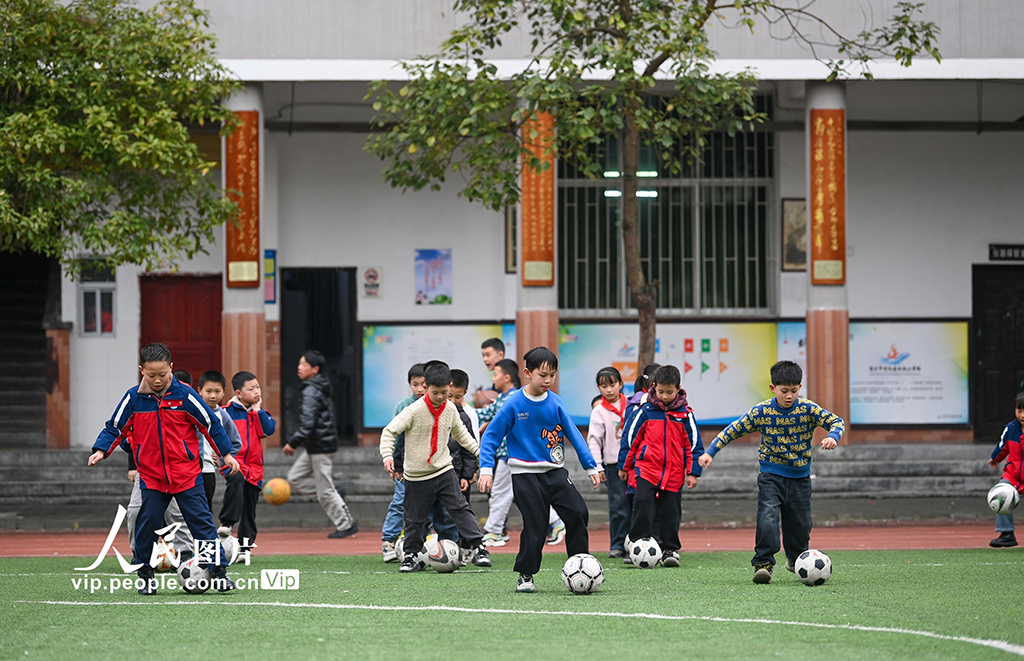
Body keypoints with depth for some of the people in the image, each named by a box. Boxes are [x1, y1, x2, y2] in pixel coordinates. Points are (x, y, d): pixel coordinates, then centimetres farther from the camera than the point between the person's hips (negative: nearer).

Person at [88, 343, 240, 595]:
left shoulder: (184, 395, -6)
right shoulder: (133, 399, -1)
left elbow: (210, 424, 1)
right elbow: (115, 427, 8)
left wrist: (227, 454, 2)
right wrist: (101, 450, -8)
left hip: (186, 474, -2)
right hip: (151, 477, 2)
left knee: (201, 521, -3)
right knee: (146, 525, 2)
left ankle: (219, 570, 0)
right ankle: (146, 575, 15)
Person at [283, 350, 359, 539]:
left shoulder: (311, 392, -18)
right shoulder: (323, 388, 13)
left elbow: (308, 423, -26)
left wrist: (293, 443, -21)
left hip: (320, 447, -10)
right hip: (313, 446, 10)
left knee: (325, 491, -2)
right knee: (295, 477, 13)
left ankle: (346, 525, 7)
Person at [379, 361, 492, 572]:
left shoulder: (450, 410, 2)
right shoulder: (414, 410, -15)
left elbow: (460, 433, 21)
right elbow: (389, 432, -13)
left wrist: (479, 450, 20)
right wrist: (387, 455, -26)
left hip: (443, 471, 3)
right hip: (416, 475, -3)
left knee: (460, 509, -8)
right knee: (415, 519, 6)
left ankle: (478, 548, -8)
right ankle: (410, 556, 23)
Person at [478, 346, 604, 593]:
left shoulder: (555, 403, 1)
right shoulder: (513, 405, -8)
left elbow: (574, 435, 7)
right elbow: (490, 437, -3)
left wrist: (592, 467, 5)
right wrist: (486, 469, -13)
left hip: (554, 471, 3)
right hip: (525, 474, -3)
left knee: (578, 513, -11)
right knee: (535, 526, -6)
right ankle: (525, 575, 11)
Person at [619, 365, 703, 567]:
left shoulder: (685, 414, 1)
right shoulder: (646, 411, 1)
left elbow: (694, 443, 6)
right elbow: (631, 438, 9)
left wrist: (693, 472, 3)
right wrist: (625, 466, 12)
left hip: (674, 474, 1)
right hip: (647, 469, -1)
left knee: (671, 512, 6)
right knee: (643, 504, -17)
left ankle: (670, 549, 17)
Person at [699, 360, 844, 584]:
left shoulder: (808, 409, -9)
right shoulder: (762, 412, -8)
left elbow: (836, 421, -10)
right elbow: (734, 430, 0)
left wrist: (833, 436, -34)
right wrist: (710, 452, -4)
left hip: (800, 476, 2)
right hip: (771, 475, -2)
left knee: (800, 523, 9)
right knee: (767, 517, -20)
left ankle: (796, 560, 34)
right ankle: (763, 563, -20)